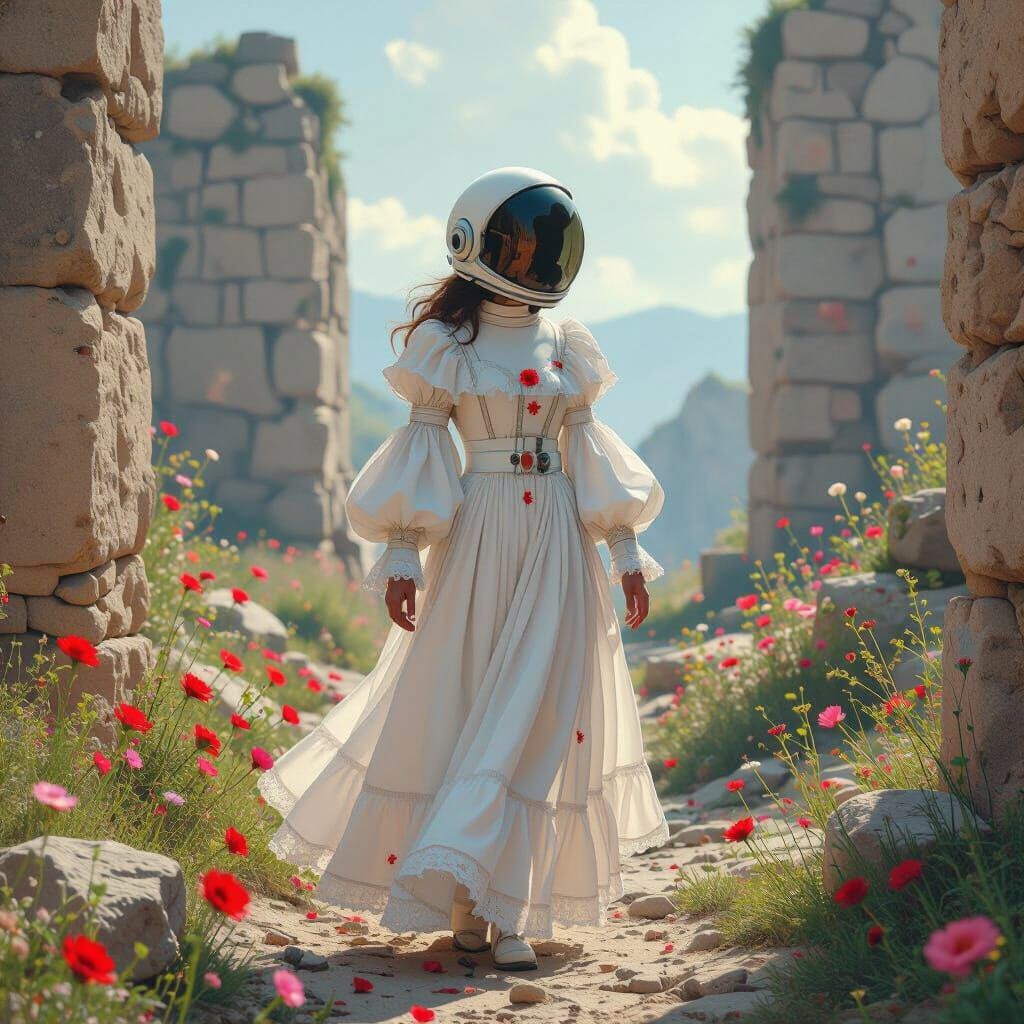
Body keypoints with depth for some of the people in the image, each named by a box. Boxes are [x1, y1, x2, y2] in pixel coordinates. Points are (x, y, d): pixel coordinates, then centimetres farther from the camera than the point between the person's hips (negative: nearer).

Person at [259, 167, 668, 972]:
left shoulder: (566, 347, 12)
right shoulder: (446, 343, 2)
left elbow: (588, 452, 14)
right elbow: (422, 448, -1)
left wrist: (624, 550, 10)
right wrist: (402, 553, -8)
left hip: (557, 548, 3)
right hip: (478, 541, -3)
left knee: (535, 714, -3)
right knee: (461, 708, 0)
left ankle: (499, 906, 0)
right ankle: (472, 897, 10)